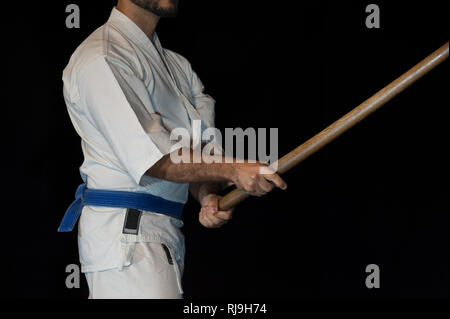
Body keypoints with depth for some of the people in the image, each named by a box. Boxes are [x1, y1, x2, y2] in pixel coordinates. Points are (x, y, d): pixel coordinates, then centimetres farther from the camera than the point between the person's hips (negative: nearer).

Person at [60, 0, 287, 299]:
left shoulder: (177, 65, 19)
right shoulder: (101, 59, -11)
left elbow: (199, 156, 8)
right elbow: (150, 156, -19)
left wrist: (210, 197, -13)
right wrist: (231, 170, -23)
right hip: (124, 229, -9)